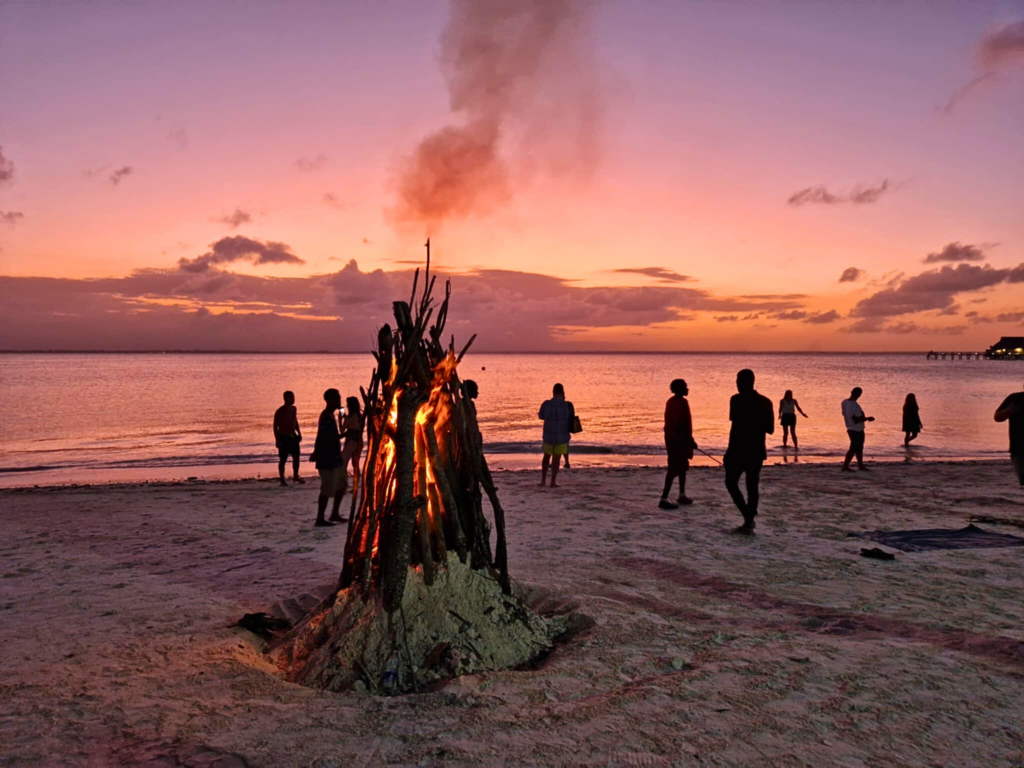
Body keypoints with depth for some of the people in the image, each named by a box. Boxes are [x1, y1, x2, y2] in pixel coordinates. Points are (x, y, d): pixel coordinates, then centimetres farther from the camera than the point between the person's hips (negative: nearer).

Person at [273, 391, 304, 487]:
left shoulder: (293, 409, 6)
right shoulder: (279, 412, -15)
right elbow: (275, 426, -13)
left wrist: (299, 433, 14)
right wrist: (277, 440, -17)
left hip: (293, 436, 7)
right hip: (283, 437, -7)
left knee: (296, 457, 11)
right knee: (283, 460, 0)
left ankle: (295, 476, 27)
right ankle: (282, 480, 6)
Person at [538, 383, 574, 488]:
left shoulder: (546, 404, -11)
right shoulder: (567, 405, -14)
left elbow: (541, 416, 5)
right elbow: (572, 418, 1)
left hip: (548, 435, 2)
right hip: (562, 436, -1)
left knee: (546, 456, 19)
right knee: (557, 458, 7)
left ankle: (543, 479, 22)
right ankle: (553, 481, 7)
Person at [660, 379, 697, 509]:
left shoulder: (670, 401, 12)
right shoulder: (682, 402, -16)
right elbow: (685, 423, -20)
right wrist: (690, 440, -14)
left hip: (671, 436, 10)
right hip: (679, 438, -10)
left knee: (682, 466, 21)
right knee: (674, 468, -10)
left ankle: (682, 495, 31)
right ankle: (664, 499, -13)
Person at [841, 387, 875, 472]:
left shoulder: (844, 402, 1)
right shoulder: (855, 405, -25)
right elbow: (859, 419, -24)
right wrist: (868, 418, -7)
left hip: (851, 429, 9)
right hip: (857, 430, -9)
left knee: (858, 448, 18)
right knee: (854, 449, -2)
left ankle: (860, 466, 26)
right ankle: (845, 466, -1)